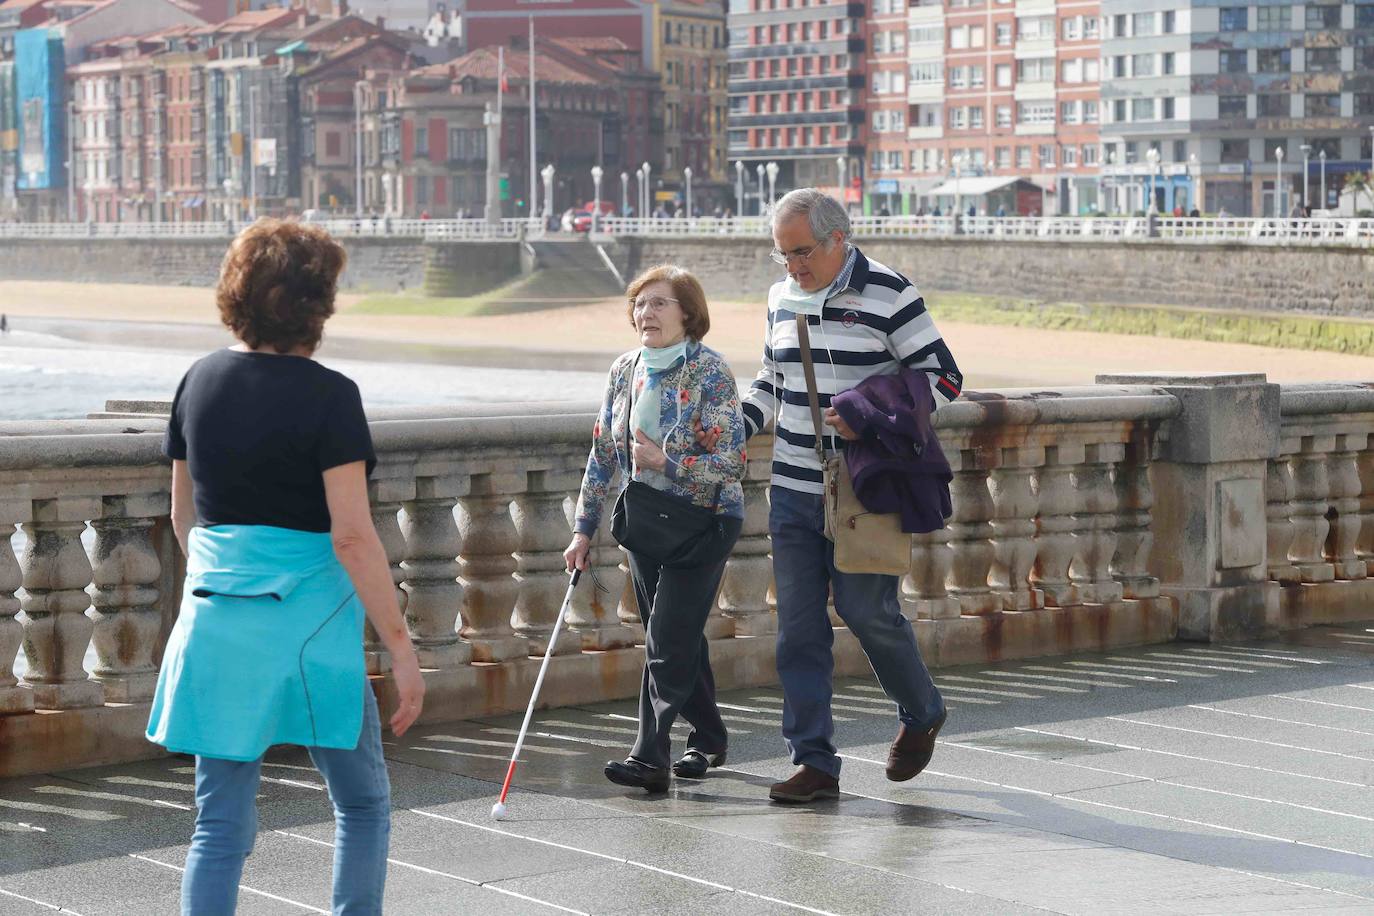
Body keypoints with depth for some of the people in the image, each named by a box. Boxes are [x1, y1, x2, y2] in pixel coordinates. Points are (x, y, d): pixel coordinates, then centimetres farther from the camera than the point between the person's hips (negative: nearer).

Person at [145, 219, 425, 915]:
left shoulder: (199, 382, 7)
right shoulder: (326, 396, -12)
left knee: (221, 823, 8)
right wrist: (400, 648, -12)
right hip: (307, 621, -5)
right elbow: (351, 537, -16)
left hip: (213, 621, 5)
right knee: (362, 802, 14)